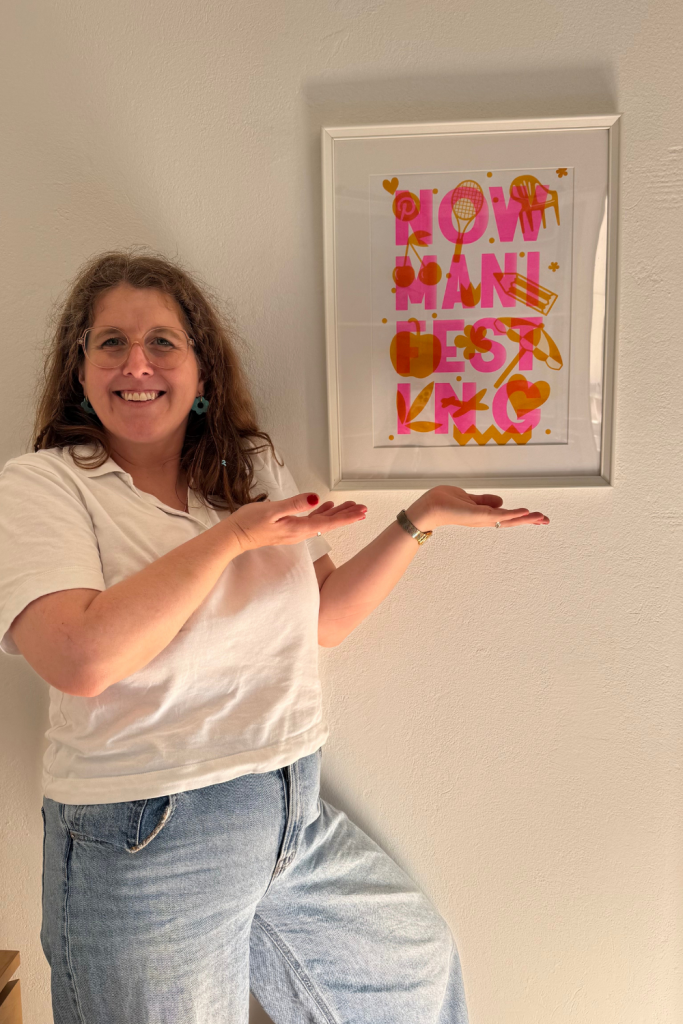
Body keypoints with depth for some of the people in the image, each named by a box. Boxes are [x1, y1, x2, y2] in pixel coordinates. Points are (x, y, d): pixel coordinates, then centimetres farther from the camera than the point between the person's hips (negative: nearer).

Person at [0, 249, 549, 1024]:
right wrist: (234, 534, -24)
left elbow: (324, 618, 8)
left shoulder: (254, 467, 5)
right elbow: (78, 659, -28)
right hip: (146, 843, -5)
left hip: (296, 814, 6)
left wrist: (422, 517, 2)